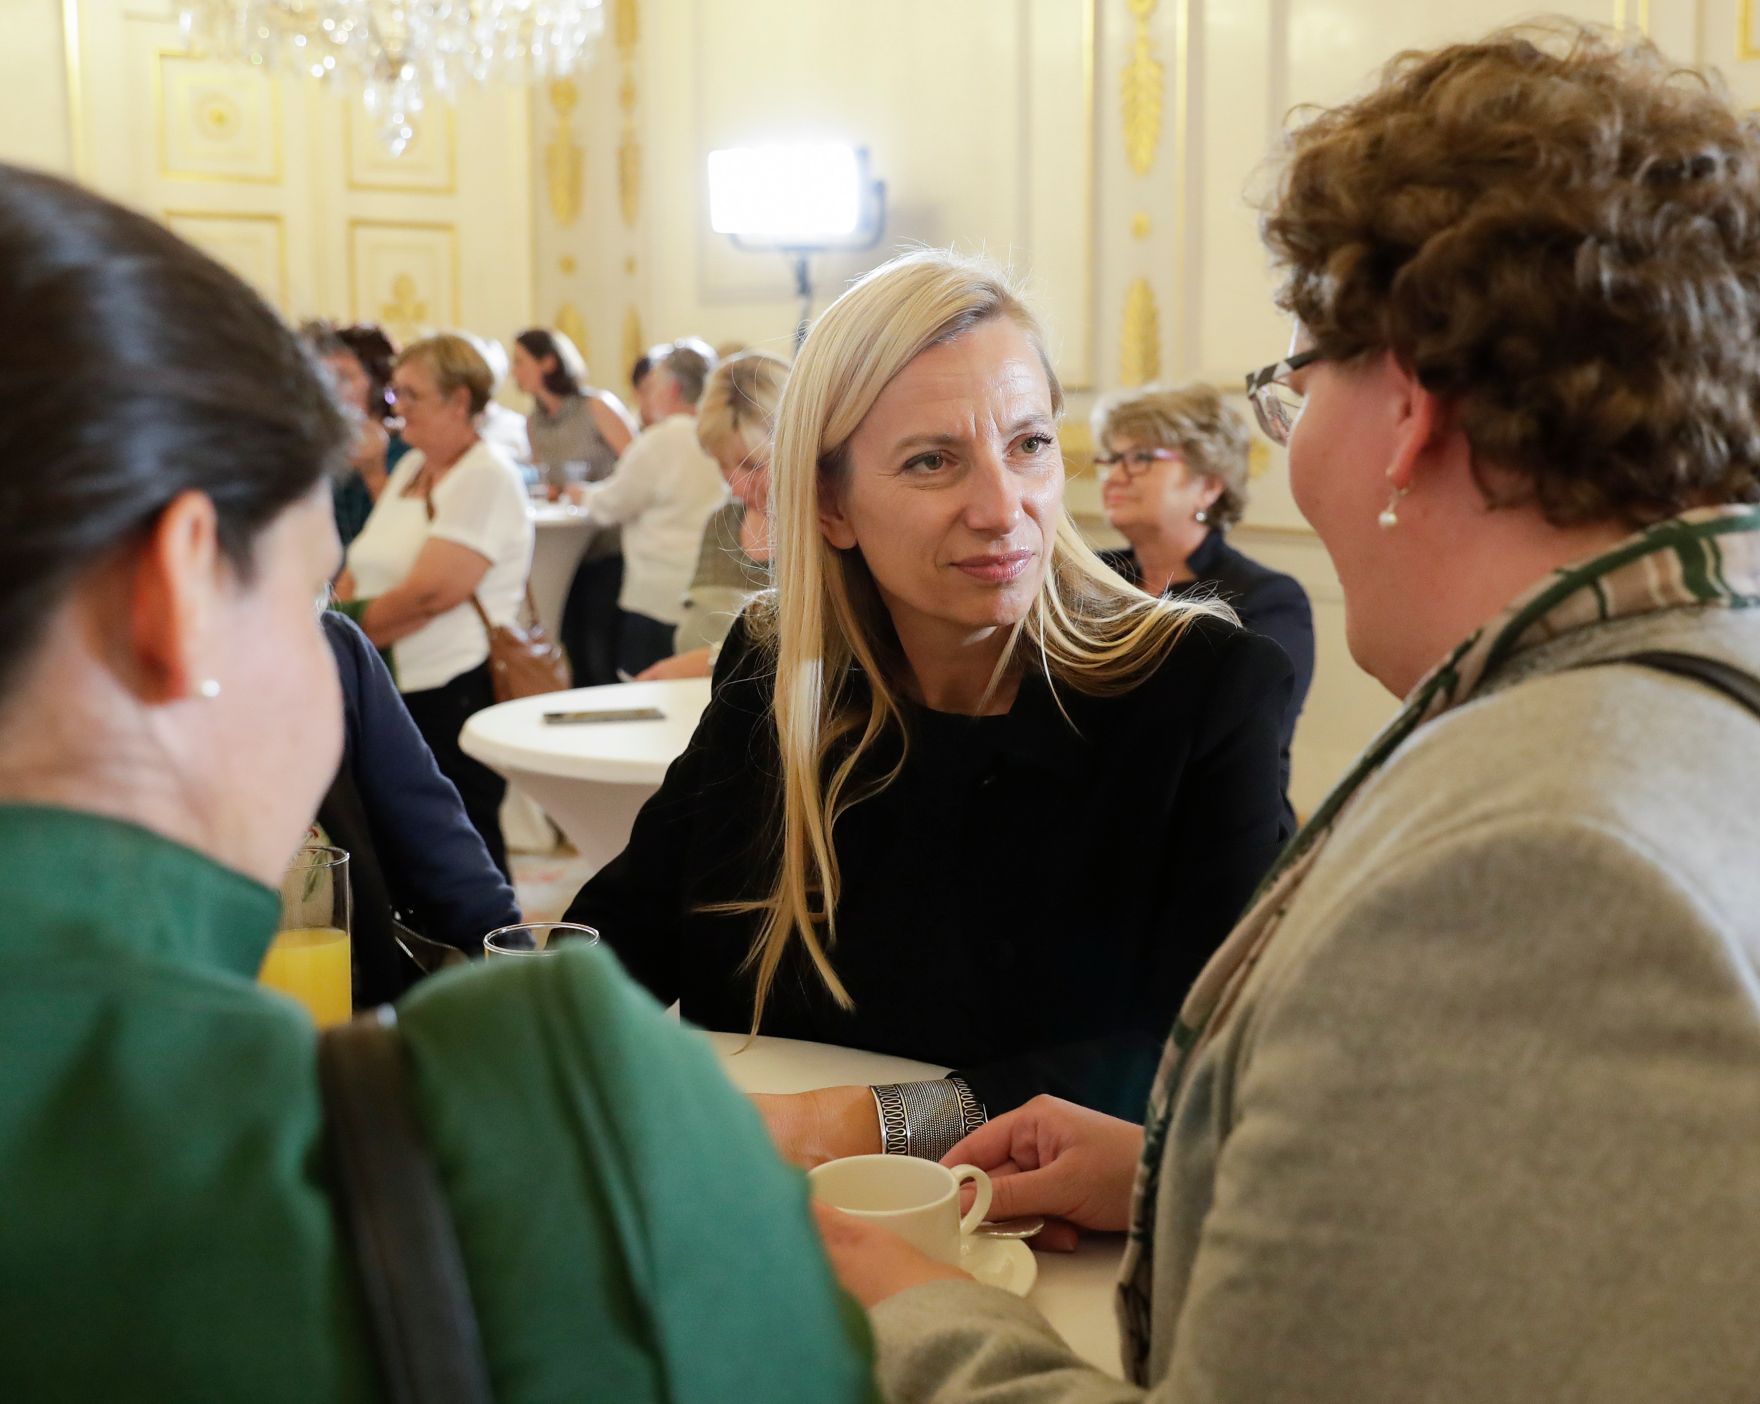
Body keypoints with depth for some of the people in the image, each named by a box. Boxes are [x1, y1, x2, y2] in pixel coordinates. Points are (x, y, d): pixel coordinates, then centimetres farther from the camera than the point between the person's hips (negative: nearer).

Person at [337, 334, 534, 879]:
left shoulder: (487, 478, -11)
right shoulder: (411, 467, 16)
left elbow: (430, 592, -20)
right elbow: (360, 570, 17)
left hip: (458, 691, -8)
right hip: (400, 686, 8)